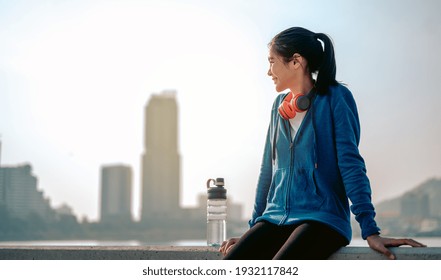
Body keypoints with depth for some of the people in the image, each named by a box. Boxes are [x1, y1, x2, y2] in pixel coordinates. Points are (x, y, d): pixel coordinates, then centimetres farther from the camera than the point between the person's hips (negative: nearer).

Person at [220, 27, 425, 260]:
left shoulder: (335, 98, -1)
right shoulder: (279, 106, 16)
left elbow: (350, 164, -8)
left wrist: (370, 230, -14)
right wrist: (253, 229, 18)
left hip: (321, 218, -5)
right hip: (275, 219, 6)